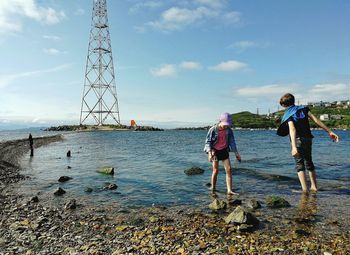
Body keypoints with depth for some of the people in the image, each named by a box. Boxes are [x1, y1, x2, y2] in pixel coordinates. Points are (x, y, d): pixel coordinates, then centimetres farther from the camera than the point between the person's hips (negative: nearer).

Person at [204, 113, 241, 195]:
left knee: (229, 169, -5)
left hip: (224, 151, 4)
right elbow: (208, 141, -13)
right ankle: (213, 188, 15)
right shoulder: (213, 129, -15)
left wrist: (236, 153, 5)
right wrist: (209, 153, -24)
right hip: (215, 151, -4)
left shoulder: (229, 130, -4)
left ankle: (229, 190, -1)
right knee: (216, 170, -4)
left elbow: (232, 142, 5)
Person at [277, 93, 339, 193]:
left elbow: (292, 130, -22)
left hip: (298, 140, -5)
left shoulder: (288, 115, -7)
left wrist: (294, 147, -31)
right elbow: (316, 120, 0)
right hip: (308, 139, 5)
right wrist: (329, 131, 1)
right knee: (309, 163, 19)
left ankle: (305, 189, -10)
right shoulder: (303, 108, 8)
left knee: (299, 164, -1)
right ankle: (314, 187, 27)